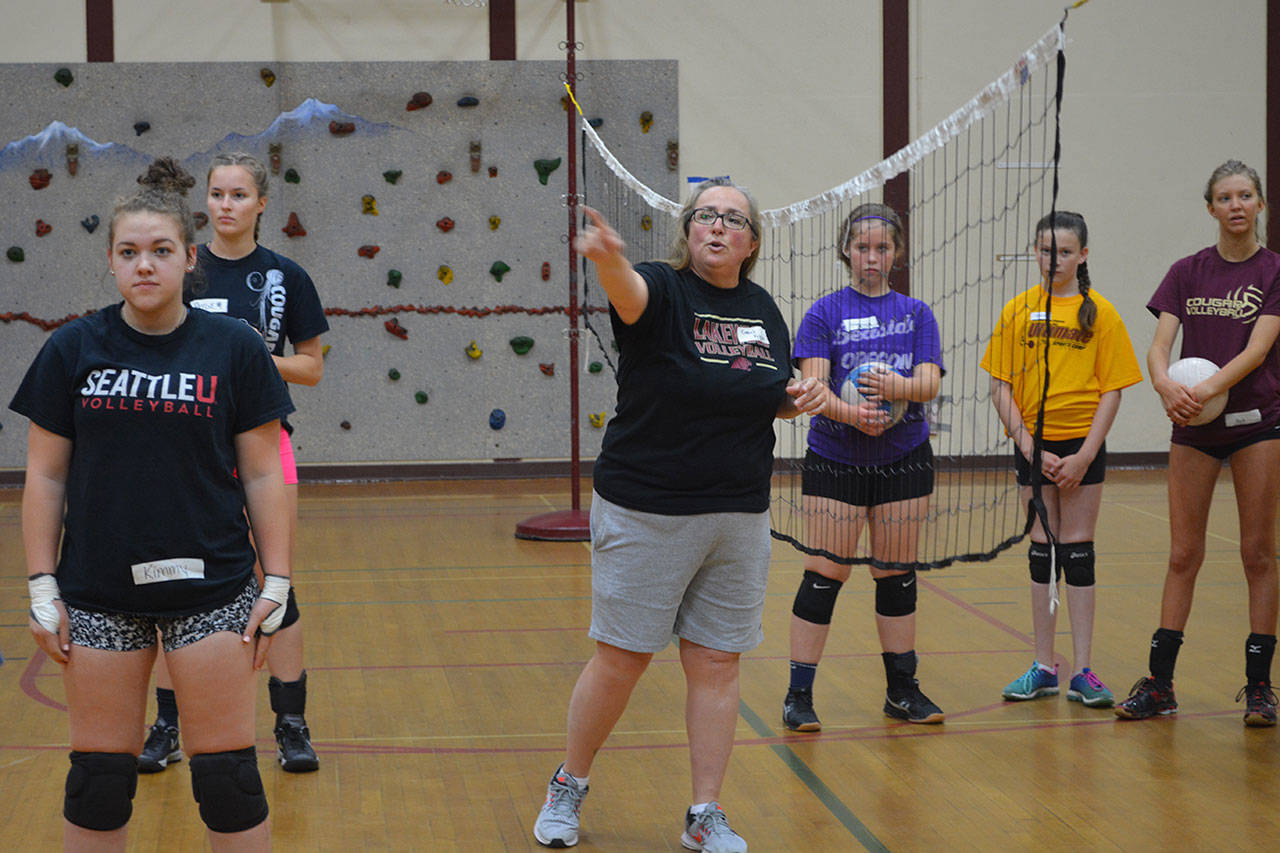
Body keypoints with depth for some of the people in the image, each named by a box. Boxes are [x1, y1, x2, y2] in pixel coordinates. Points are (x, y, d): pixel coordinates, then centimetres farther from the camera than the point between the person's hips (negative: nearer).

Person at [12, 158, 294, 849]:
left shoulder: (234, 349, -2)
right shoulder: (72, 350, 1)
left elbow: (262, 475, 1)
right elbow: (45, 477, 4)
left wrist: (277, 582, -2)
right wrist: (42, 588, 0)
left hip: (212, 589, -1)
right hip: (98, 595, 1)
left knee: (226, 775, 1)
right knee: (99, 778, 7)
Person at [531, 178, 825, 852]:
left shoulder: (763, 308, 8)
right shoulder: (662, 291, -10)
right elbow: (628, 291, -35)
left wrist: (797, 399, -1)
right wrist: (607, 258, -58)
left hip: (739, 517, 5)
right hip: (646, 512, -5)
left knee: (716, 663, 8)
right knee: (621, 659, 3)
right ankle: (568, 787, 24)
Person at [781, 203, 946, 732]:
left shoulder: (916, 313, 9)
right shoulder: (825, 313, 1)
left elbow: (930, 384, -4)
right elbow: (813, 385, -10)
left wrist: (899, 386, -26)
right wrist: (850, 413, -29)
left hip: (905, 460, 3)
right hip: (834, 459, -3)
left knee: (896, 573, 9)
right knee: (825, 574, -5)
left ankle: (902, 690, 19)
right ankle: (799, 694, 1)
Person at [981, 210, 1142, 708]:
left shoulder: (1100, 313, -2)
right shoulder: (1018, 312, 3)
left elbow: (1111, 391, -3)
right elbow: (1001, 388, 2)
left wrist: (1084, 456, -11)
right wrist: (1028, 445, -9)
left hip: (1081, 444, -2)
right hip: (1032, 445, 2)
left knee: (1077, 551, -1)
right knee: (1042, 550, 8)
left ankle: (1082, 672, 4)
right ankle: (1043, 668, 14)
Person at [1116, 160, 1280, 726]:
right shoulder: (1187, 273, 7)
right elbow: (1158, 345, -2)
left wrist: (1209, 388, -27)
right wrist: (1166, 385, -24)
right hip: (1193, 427, 2)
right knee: (1183, 554, 4)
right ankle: (1159, 684, 8)